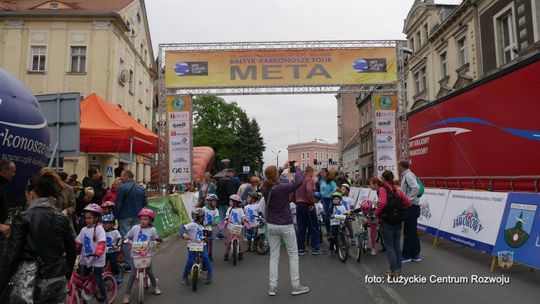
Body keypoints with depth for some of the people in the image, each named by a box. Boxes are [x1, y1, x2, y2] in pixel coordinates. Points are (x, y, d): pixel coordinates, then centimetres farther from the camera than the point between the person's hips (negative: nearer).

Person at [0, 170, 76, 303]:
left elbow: (12, 257, -11)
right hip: (57, 282, 3)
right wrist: (66, 275, 22)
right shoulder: (62, 218, 2)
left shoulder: (23, 218, -9)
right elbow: (72, 252, 8)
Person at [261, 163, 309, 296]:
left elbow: (271, 180, 17)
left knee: (274, 256, 11)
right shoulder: (282, 188, -21)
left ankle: (272, 287, 12)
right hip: (286, 225, -5)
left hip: (271, 225, 5)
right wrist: (296, 168, 1)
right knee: (293, 254, 9)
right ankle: (296, 286, 14)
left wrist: (283, 168, 19)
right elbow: (300, 180, -16)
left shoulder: (265, 188, -4)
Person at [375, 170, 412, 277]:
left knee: (389, 246, 3)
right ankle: (398, 269, 23)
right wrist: (399, 209, 15)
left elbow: (381, 203, -25)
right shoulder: (397, 190, 8)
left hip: (387, 221, -6)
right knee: (397, 245, 15)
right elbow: (408, 203, 6)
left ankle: (394, 271, 5)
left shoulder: (383, 189, -10)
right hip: (398, 221, 6)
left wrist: (377, 214, -11)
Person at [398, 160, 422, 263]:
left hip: (411, 207, -10)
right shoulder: (406, 176, 16)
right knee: (412, 232, 14)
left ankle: (406, 255, 5)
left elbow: (416, 188, -27)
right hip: (412, 208, 10)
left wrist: (408, 200, -23)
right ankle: (415, 254, 21)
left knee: (409, 232, -2)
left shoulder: (408, 175, -13)